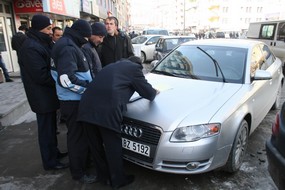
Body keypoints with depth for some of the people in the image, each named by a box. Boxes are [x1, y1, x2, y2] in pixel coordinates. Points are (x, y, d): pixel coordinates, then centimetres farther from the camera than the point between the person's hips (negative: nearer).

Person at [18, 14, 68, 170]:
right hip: (42, 97, -9)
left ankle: (54, 152, 36)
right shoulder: (31, 47, -21)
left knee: (51, 126, 20)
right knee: (46, 129, 3)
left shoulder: (41, 43, 12)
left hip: (48, 94, 10)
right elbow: (41, 75, -25)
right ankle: (50, 161, 18)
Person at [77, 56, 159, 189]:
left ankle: (103, 176, 40)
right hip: (107, 111, -7)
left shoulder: (113, 65, 33)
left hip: (87, 107, 7)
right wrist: (154, 92, 38)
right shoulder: (134, 68, 13)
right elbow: (148, 93, 14)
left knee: (96, 146, 21)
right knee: (113, 147, 11)